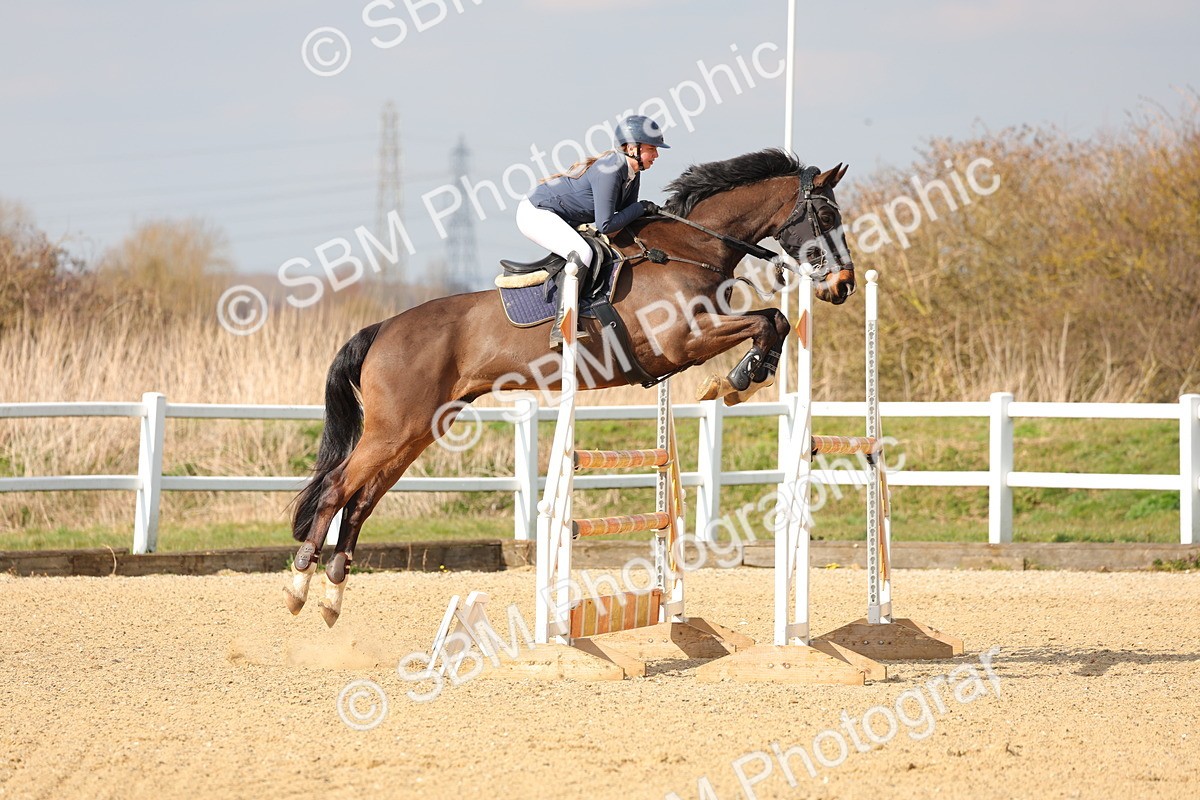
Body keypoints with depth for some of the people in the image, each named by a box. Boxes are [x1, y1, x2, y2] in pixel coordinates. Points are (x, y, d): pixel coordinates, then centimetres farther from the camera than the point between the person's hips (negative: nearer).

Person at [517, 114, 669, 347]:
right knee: (582, 253, -31)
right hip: (537, 212, -11)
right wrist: (640, 208, -21)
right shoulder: (609, 171, -28)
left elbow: (626, 217, 8)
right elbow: (605, 225, -30)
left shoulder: (632, 174, 1)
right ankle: (562, 328, -32)